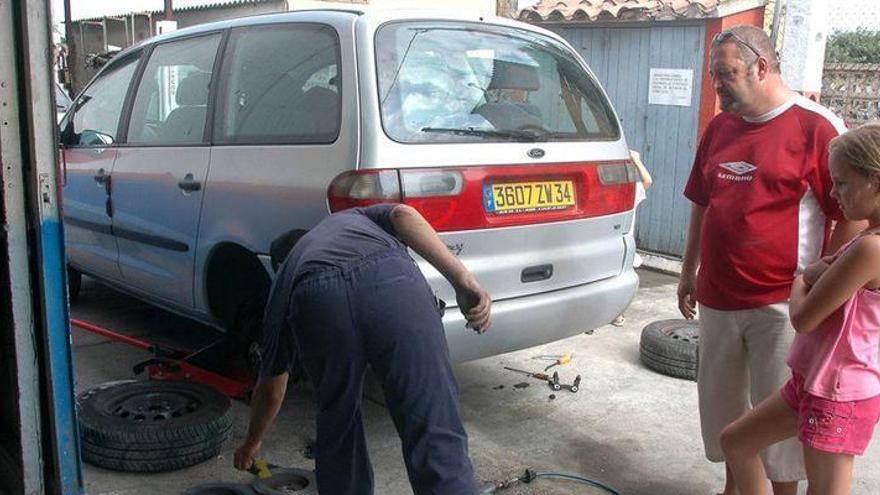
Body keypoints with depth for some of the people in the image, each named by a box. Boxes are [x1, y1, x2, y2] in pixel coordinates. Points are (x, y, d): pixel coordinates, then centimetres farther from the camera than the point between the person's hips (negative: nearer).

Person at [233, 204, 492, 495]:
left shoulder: (286, 277, 41)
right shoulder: (359, 216, 44)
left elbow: (270, 390, 49)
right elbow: (404, 215, 16)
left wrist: (252, 443, 67)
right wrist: (463, 280, 5)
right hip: (393, 281, -1)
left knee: (337, 430, 27)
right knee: (436, 440, 1)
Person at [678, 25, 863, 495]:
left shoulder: (816, 126, -11)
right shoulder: (719, 128, 8)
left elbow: (852, 215, -11)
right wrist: (688, 273, 18)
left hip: (781, 303, -6)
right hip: (718, 298, 6)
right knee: (721, 402, 17)